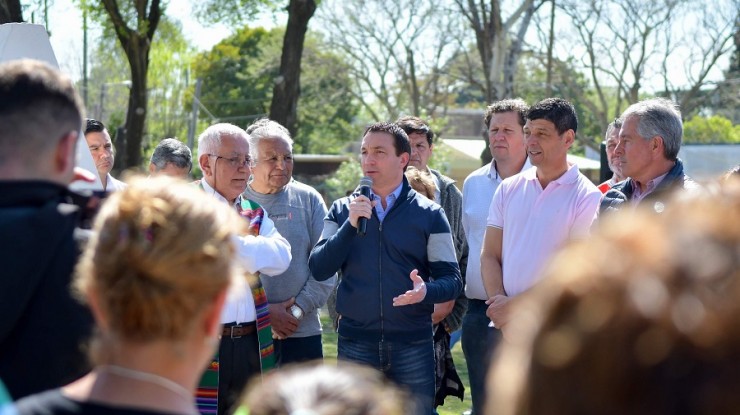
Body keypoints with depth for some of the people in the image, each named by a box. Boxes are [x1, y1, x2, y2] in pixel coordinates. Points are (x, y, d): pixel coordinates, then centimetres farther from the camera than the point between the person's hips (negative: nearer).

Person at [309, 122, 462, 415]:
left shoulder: (429, 214, 3)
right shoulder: (342, 210, 7)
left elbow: (452, 280, 0)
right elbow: (319, 270, -3)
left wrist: (426, 291, -22)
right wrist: (351, 225, -14)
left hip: (413, 344, -1)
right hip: (355, 343, 1)